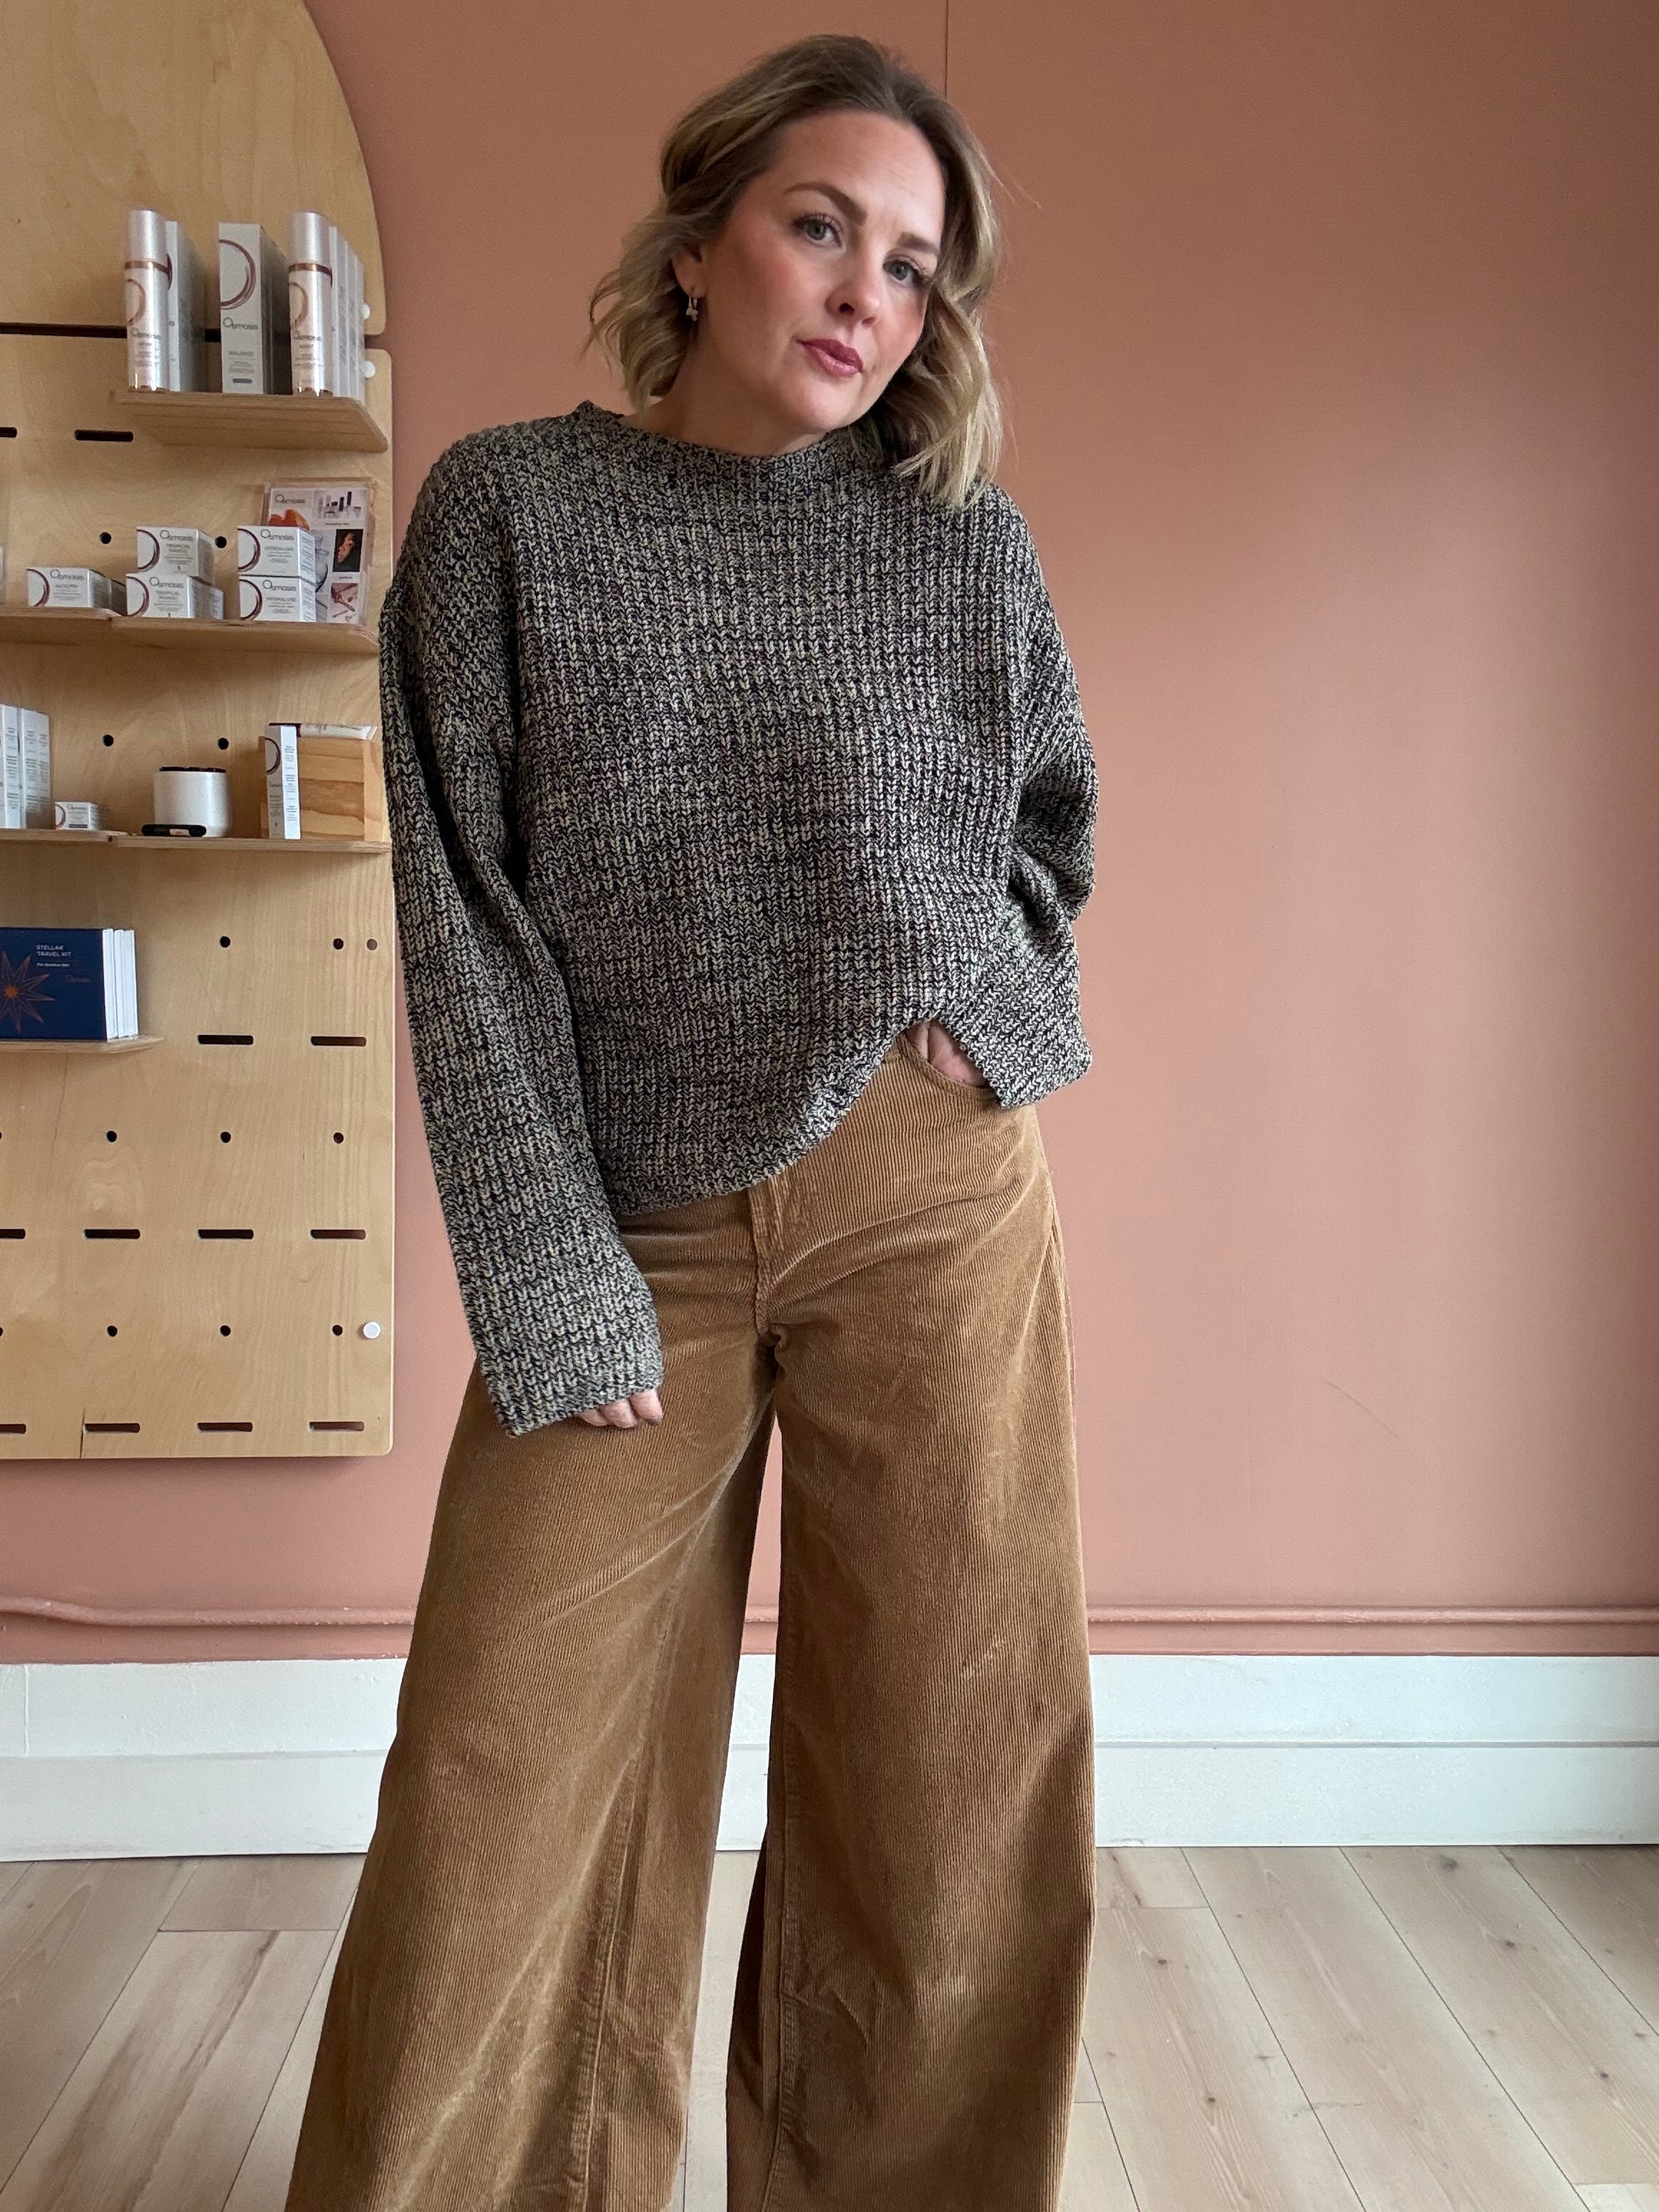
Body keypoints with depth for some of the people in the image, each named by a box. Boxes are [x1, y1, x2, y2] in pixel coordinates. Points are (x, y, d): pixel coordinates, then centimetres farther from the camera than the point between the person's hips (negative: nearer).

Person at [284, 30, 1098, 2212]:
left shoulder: (965, 538, 7)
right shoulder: (509, 507, 3)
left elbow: (1053, 814, 21)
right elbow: (462, 910, -2)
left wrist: (990, 1007, 0)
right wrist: (551, 1280, -8)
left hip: (932, 1195, 2)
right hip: (636, 1230, -1)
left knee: (950, 1773, 7)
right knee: (504, 1794, 2)